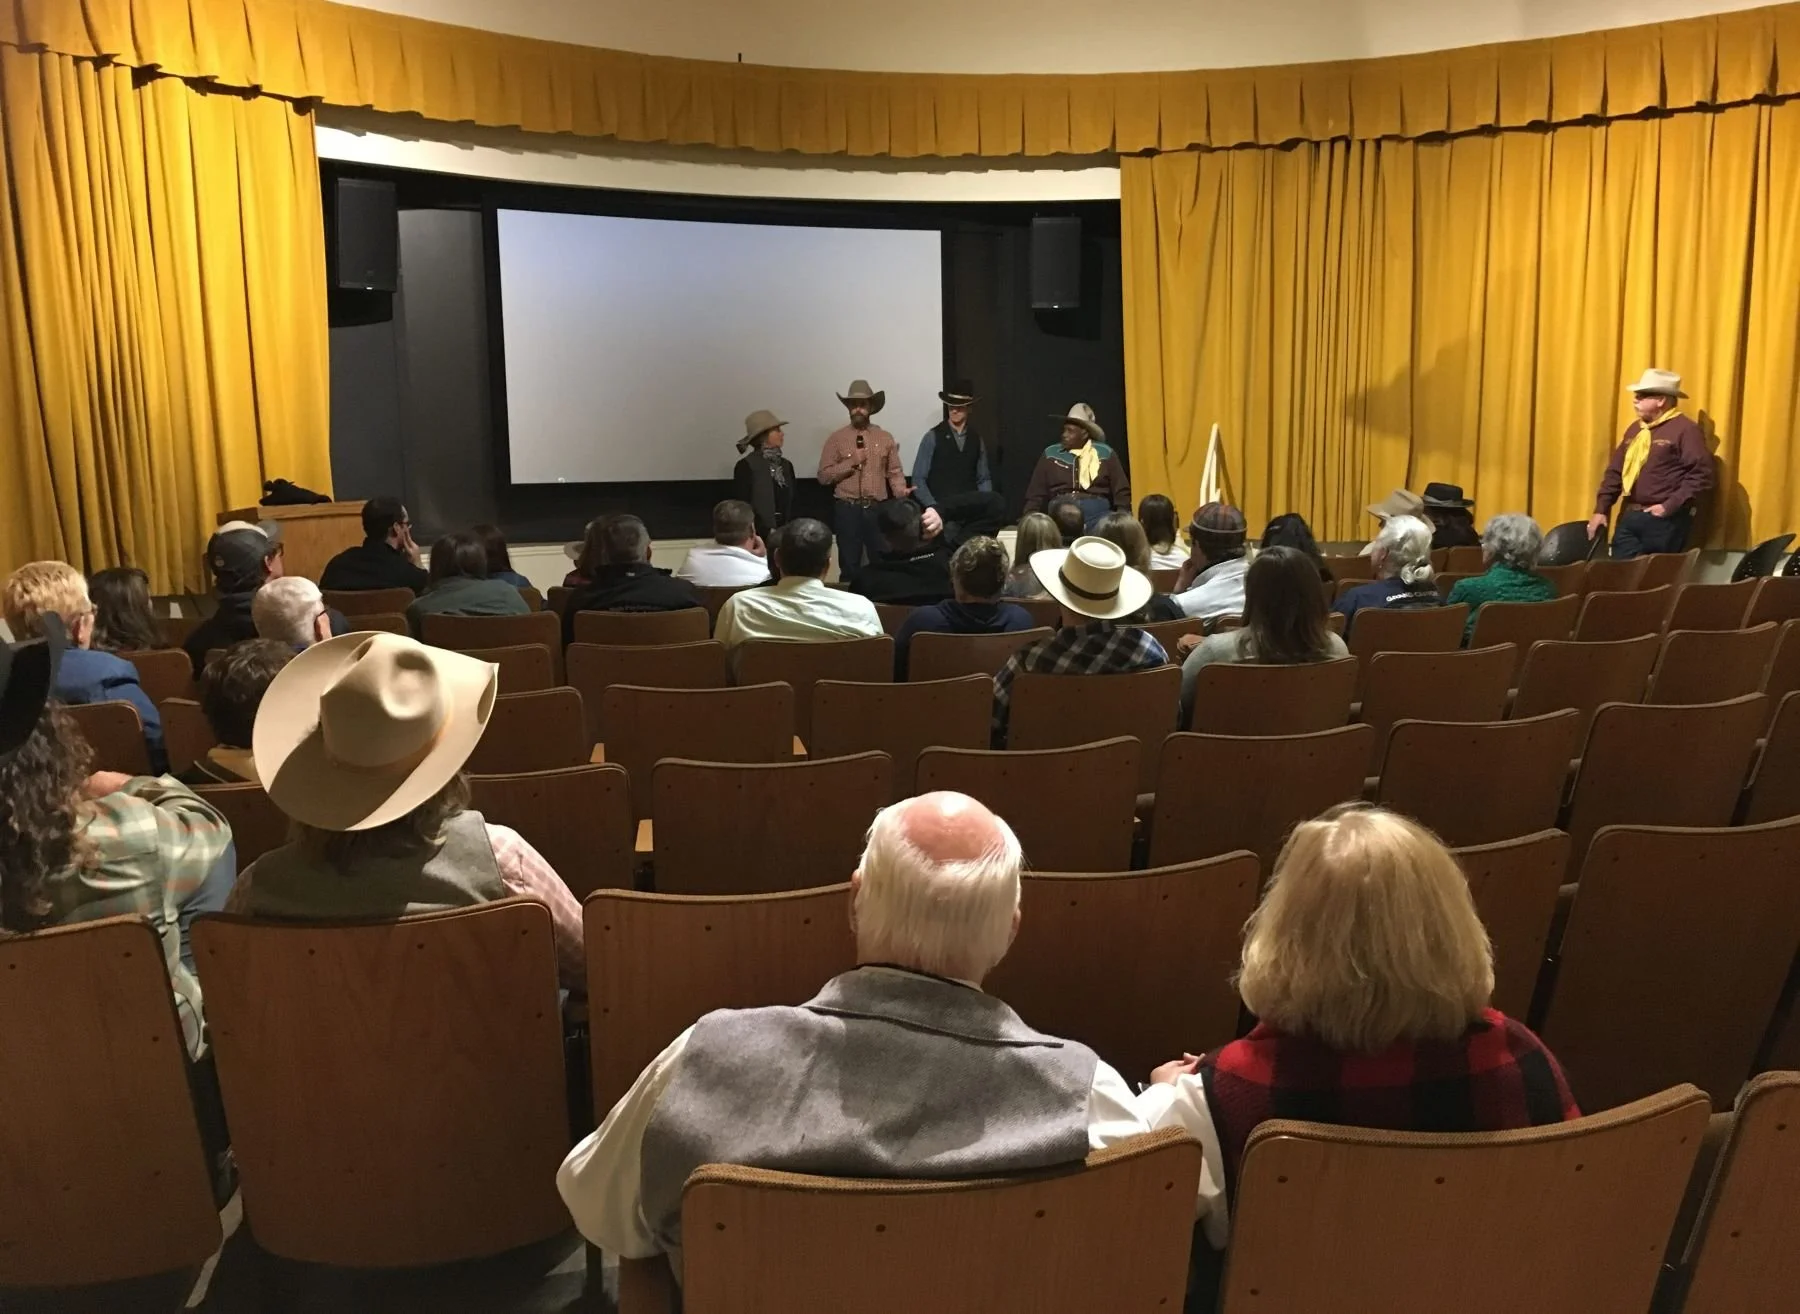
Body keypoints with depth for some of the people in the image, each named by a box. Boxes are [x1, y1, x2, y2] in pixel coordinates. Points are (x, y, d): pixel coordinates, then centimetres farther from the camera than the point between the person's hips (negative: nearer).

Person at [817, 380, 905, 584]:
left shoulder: (885, 438, 7)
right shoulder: (836, 439, 3)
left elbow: (895, 472, 4)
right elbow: (824, 476, -2)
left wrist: (901, 492, -15)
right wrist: (851, 462, -11)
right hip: (847, 510, -1)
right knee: (849, 566, 5)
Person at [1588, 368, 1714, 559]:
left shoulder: (1685, 429, -8)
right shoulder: (1634, 428, 17)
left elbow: (1701, 475, -14)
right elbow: (1614, 471, 18)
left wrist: (1669, 507, -17)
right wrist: (1601, 509, 10)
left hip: (1663, 520, -7)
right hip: (1629, 517, 7)